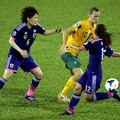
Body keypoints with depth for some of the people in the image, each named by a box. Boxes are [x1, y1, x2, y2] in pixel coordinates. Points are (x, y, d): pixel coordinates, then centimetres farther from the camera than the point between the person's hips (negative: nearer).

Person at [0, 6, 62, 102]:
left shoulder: (36, 27, -5)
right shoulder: (20, 28, -23)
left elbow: (45, 32, 14)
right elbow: (11, 40, -20)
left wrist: (55, 30, -3)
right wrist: (20, 51, -31)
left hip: (26, 56, 7)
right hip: (15, 55, -7)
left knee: (39, 75, 3)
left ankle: (29, 94, 18)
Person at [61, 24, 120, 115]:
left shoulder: (95, 42, -19)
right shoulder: (105, 44, 5)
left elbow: (79, 48, -18)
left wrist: (71, 46, 1)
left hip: (94, 74, -9)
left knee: (88, 97, -1)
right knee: (78, 88, 6)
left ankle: (112, 95, 6)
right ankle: (70, 110, 9)